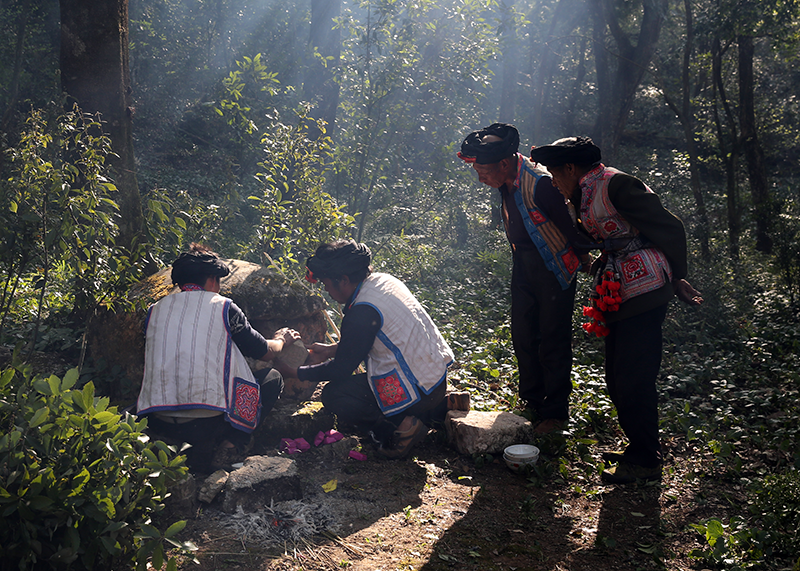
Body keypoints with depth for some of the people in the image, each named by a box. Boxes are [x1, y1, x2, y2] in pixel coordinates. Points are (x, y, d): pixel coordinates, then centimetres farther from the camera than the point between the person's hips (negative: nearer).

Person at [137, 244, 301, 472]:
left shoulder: (155, 310, 12)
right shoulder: (222, 306, 2)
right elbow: (265, 352, 14)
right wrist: (281, 339, 38)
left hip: (158, 424, 4)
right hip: (208, 423, -4)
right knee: (273, 378, 17)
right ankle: (231, 441, 0)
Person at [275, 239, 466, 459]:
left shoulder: (362, 313, -21)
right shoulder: (384, 280, 4)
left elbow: (341, 369, -11)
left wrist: (295, 372, 1)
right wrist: (331, 350, 21)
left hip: (419, 389, -9)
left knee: (333, 395, -5)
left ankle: (399, 428, -6)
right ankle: (443, 405, 18)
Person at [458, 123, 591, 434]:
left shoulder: (540, 184, -29)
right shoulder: (505, 181, -2)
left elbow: (567, 224, -18)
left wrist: (584, 256, -5)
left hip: (554, 268, -8)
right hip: (523, 265, 8)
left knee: (553, 341, 0)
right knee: (522, 336, 13)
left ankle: (555, 412, 14)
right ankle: (531, 403, 29)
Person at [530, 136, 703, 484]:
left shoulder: (615, 184, -11)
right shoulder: (588, 194, 17)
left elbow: (669, 228, -10)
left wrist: (677, 278, -5)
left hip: (643, 292, -10)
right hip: (621, 297, 10)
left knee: (632, 380, -5)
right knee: (618, 378, 14)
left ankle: (645, 461, 7)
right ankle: (638, 449, 28)